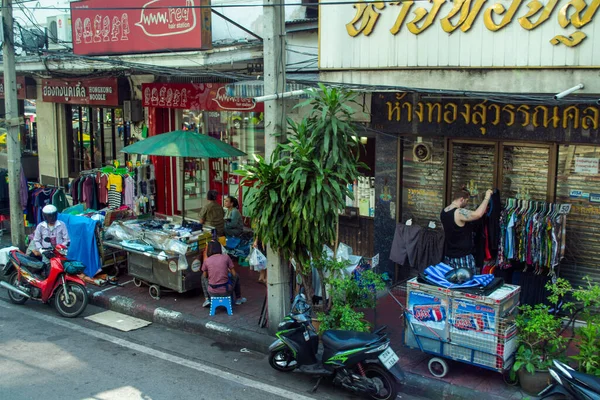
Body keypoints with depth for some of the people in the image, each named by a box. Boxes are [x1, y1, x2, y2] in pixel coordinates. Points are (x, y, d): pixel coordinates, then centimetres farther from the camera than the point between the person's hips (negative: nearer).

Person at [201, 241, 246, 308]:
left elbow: (205, 276, 9)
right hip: (226, 291, 0)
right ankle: (239, 298, 43)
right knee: (236, 276, 31)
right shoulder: (226, 257, -5)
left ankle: (207, 299, 26)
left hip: (212, 292, 0)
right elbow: (233, 274, 1)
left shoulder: (206, 261, -4)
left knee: (203, 277, 32)